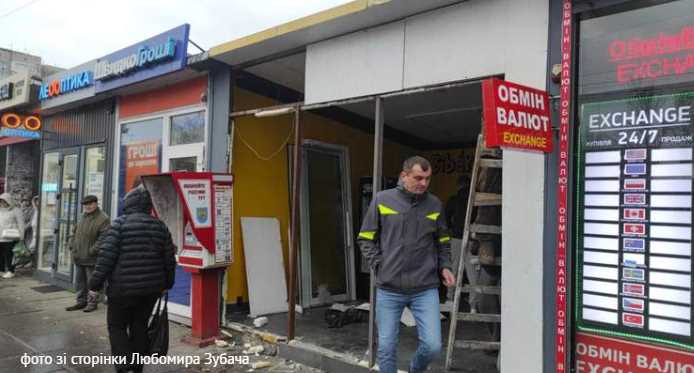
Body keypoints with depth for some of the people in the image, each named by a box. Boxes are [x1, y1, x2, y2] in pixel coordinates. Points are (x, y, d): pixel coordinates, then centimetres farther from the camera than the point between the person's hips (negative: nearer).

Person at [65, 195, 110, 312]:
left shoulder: (103, 219, -13)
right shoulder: (84, 217, 15)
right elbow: (75, 232, 25)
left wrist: (92, 251, -21)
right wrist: (71, 245, 11)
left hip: (91, 259, -8)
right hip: (78, 257, 8)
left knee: (91, 282, 0)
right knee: (80, 281, 15)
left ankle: (92, 303, 10)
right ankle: (81, 301, 25)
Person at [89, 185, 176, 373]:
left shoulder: (120, 223, -6)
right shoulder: (160, 226, 6)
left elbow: (106, 255, -12)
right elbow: (169, 259, 8)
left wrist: (96, 284, -6)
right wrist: (167, 283, 19)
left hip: (124, 287, -4)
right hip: (151, 287, 4)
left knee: (117, 326, 10)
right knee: (140, 326, 16)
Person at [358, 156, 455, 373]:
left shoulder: (434, 205, 5)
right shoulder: (382, 200, -2)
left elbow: (443, 243, 17)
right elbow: (366, 239, 5)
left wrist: (444, 267, 2)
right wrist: (379, 266, -3)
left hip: (426, 289, 1)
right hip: (389, 289, -1)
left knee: (432, 346, -2)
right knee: (387, 348, 7)